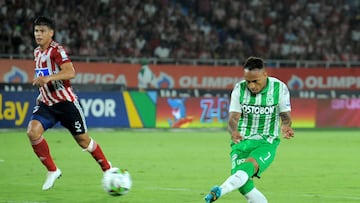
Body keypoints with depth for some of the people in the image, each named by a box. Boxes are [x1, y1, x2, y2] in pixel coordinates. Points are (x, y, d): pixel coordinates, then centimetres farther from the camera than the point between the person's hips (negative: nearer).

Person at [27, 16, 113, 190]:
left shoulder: (56, 50, -15)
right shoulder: (37, 52, 9)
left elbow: (70, 72, -30)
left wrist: (48, 78, -42)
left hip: (65, 102, -6)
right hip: (46, 104, 6)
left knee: (83, 140, 4)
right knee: (32, 131, -19)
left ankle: (107, 168, 27)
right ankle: (52, 171, -6)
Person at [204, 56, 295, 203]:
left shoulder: (279, 88, -5)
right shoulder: (239, 89, -2)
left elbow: (285, 115, 2)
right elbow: (233, 118, -7)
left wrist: (285, 126, -23)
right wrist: (233, 131, -31)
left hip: (266, 143, -2)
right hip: (241, 141, 2)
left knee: (249, 165, -33)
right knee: (244, 186, -17)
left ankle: (219, 191, -55)